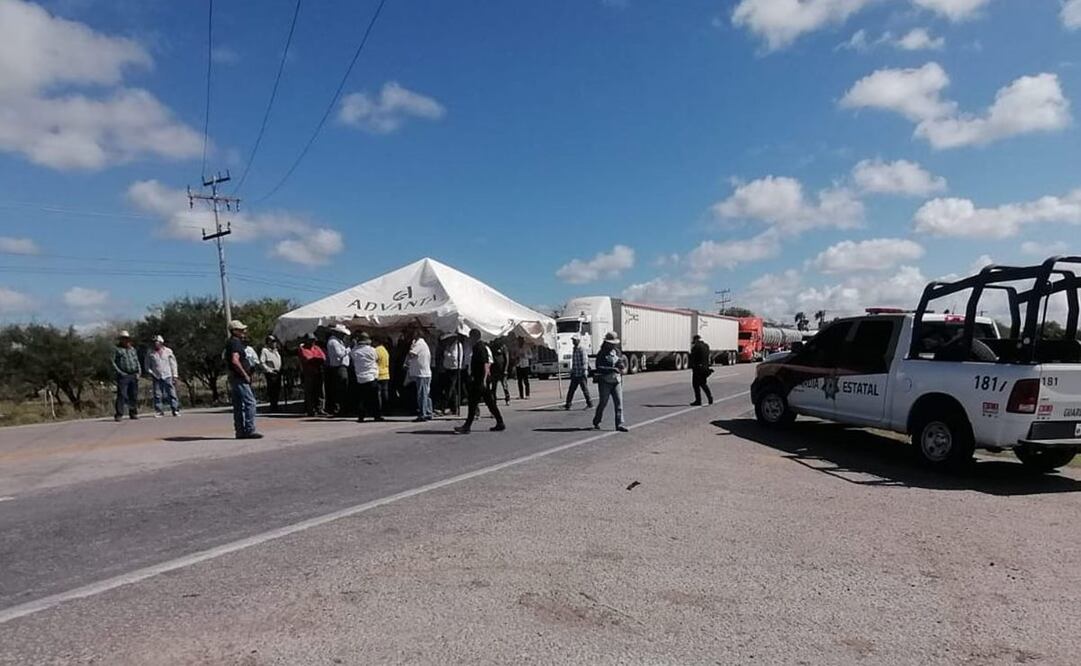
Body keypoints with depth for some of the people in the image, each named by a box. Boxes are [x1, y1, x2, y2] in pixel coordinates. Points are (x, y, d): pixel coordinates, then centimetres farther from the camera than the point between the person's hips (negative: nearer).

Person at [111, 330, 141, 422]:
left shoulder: (133, 349, 20)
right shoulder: (117, 350, 5)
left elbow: (137, 362, 22)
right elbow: (113, 363, -1)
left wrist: (139, 372, 7)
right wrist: (119, 372, -12)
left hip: (134, 376, 5)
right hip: (123, 376, -5)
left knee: (134, 395, 6)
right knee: (122, 395, -9)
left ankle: (133, 413, 13)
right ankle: (119, 415, -6)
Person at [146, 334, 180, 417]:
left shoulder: (168, 351, 7)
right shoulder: (150, 353, 8)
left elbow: (173, 364, 9)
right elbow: (147, 365, 15)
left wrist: (175, 375, 4)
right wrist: (150, 372, -2)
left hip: (168, 376, -1)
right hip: (156, 377, 1)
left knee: (171, 393, -4)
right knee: (157, 395, -2)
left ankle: (175, 410, -1)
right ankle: (159, 411, 4)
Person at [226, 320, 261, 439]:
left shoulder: (231, 343, 19)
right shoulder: (235, 343, -13)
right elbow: (235, 361, -24)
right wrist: (245, 375, -18)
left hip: (235, 378, 11)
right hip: (239, 378, -11)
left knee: (238, 406, 11)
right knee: (250, 402, -11)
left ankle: (240, 431, 14)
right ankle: (249, 430, -13)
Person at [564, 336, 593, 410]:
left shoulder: (582, 350, -12)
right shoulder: (574, 350, 15)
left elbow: (585, 362, -16)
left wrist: (585, 373, -19)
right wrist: (572, 372, 22)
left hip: (581, 374, -8)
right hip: (575, 375, 8)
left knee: (585, 389, 0)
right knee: (571, 390, 6)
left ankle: (590, 404, 11)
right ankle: (568, 405, 9)